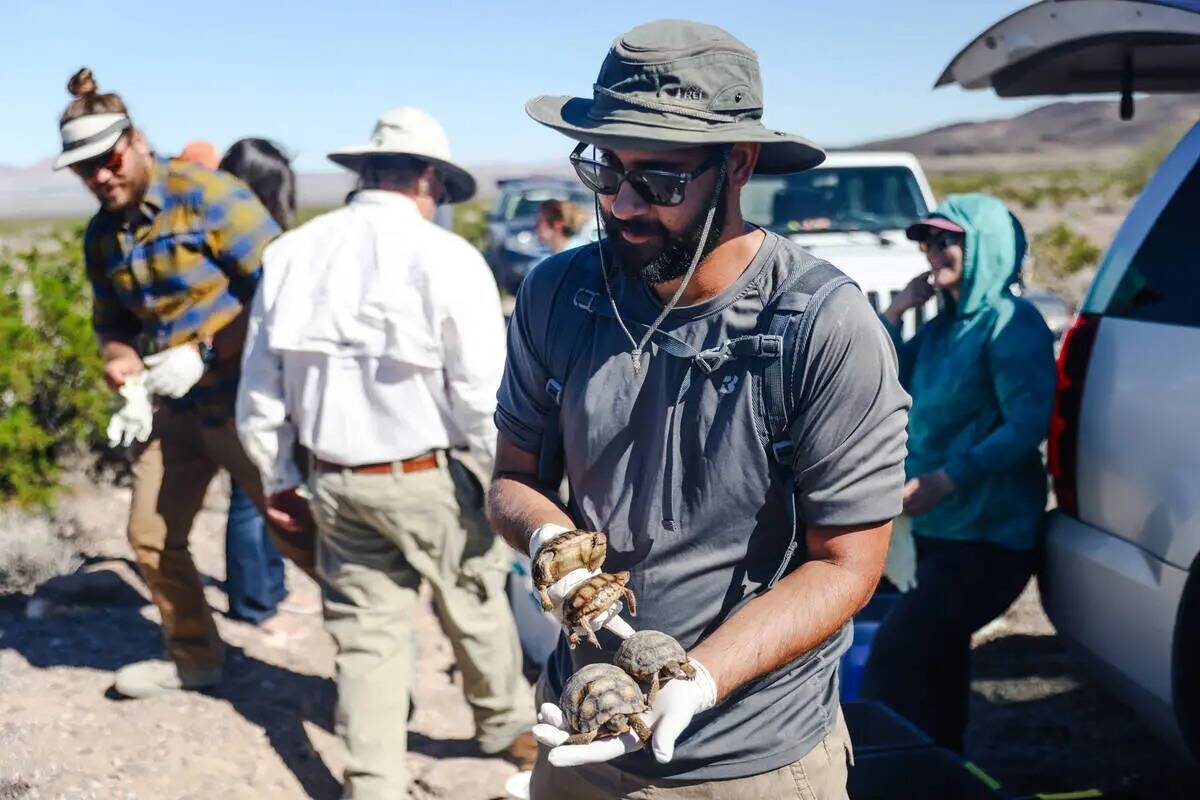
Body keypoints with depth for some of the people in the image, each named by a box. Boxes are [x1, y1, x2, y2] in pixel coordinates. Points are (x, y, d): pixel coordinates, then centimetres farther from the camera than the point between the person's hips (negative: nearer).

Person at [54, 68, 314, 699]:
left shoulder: (205, 196, -15)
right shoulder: (103, 234, 8)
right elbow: (111, 321, 19)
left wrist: (203, 352, -23)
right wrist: (119, 359, -4)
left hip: (243, 398, -8)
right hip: (173, 408, 8)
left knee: (299, 535, -5)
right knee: (152, 537, 13)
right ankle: (193, 658, 33)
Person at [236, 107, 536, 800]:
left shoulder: (293, 254, 1)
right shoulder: (446, 259, -14)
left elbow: (260, 386, 5)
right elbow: (483, 392, -15)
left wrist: (279, 477, 16)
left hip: (334, 480, 4)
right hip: (427, 478, -4)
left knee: (368, 631, 13)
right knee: (475, 601, 18)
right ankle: (507, 724, 39)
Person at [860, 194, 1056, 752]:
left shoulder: (1011, 323, -13)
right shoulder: (943, 326, 12)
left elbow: (1027, 424, -21)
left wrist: (944, 480, -26)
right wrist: (896, 309, 4)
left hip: (986, 537, -8)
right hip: (937, 528, 9)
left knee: (894, 655, -11)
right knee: (934, 662, 16)